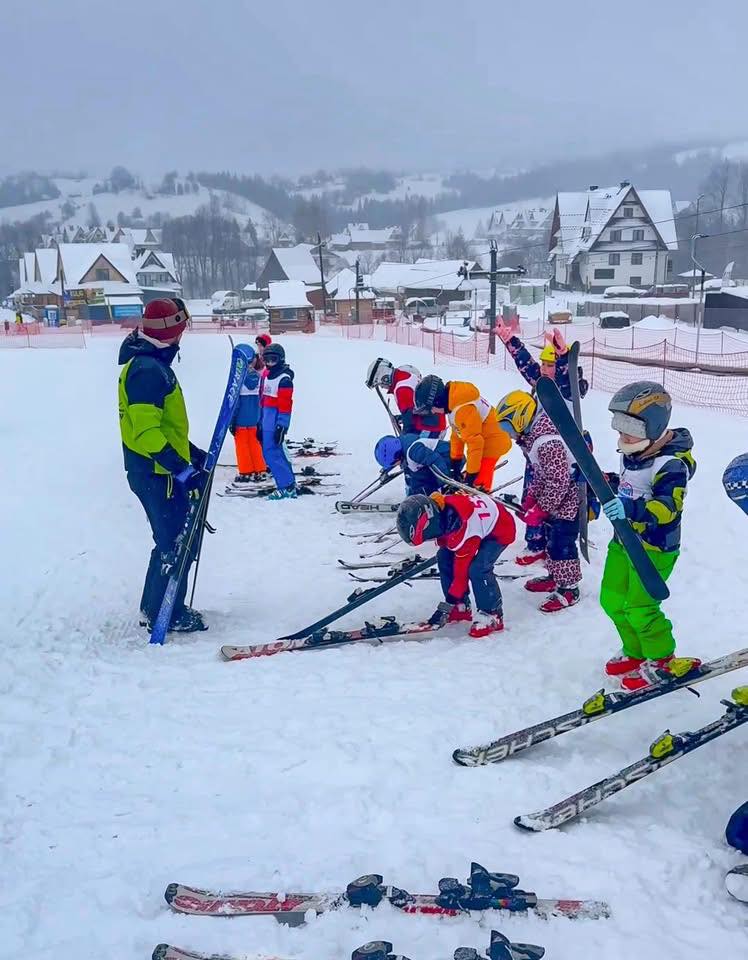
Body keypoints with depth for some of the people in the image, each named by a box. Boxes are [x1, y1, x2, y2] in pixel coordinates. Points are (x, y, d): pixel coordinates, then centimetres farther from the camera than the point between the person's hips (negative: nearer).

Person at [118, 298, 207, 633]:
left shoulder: (153, 364, 14)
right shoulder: (147, 369, -19)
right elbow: (146, 430, -26)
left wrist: (192, 453, 20)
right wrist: (180, 468, -28)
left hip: (160, 470, 10)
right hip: (157, 473, -10)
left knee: (173, 541, 18)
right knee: (176, 545, -1)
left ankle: (154, 607, 29)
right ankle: (166, 614, 11)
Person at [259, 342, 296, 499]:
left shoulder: (284, 378, -13)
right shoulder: (267, 375, 15)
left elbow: (285, 404, -17)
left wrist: (282, 426, -21)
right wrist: (260, 423, 22)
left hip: (276, 419, -10)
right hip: (267, 419, 10)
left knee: (271, 452, -13)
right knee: (275, 451, 13)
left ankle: (287, 487, -8)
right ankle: (290, 484, 21)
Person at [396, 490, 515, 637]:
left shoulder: (461, 528, -39)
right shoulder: (437, 507, -18)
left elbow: (462, 569, -29)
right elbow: (445, 541, 3)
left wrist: (449, 603, -22)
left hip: (500, 530, -9)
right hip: (479, 523, 9)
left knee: (476, 568, -26)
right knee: (444, 557, 0)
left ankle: (491, 615, -9)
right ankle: (460, 607, 11)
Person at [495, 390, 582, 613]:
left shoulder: (547, 441, -31)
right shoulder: (533, 434, 3)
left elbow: (558, 481, -29)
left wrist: (540, 509, -21)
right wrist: (531, 498, 4)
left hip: (569, 499, -10)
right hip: (555, 498, 10)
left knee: (561, 543, -5)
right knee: (552, 538, 19)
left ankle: (569, 589, 8)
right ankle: (555, 577, 35)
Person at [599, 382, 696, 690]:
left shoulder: (670, 465, -23)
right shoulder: (632, 455, 3)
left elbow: (667, 508, -33)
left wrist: (631, 509, -47)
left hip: (655, 550, -8)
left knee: (639, 609, -2)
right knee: (612, 601, 13)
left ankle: (661, 659, 22)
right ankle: (636, 653, 33)